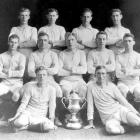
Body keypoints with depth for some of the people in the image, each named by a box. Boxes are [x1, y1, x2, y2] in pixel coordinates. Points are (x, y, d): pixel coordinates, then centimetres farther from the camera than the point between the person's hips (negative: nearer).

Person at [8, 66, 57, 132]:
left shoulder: (51, 89, 0)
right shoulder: (30, 87, -1)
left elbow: (52, 106, 1)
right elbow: (23, 104, -1)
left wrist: (51, 121, -8)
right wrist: (15, 116, -11)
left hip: (41, 117, 2)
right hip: (28, 112, -2)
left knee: (49, 126, -34)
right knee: (19, 122, -38)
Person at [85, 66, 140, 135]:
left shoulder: (112, 86, 3)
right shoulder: (92, 88, 0)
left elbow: (123, 101, 4)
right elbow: (90, 105, 2)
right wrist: (90, 123, 1)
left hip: (120, 111, 1)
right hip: (109, 118, 0)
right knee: (110, 128, -36)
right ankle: (119, 127, -4)